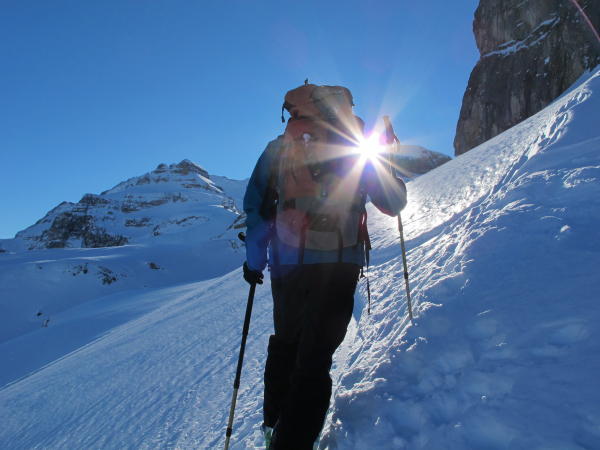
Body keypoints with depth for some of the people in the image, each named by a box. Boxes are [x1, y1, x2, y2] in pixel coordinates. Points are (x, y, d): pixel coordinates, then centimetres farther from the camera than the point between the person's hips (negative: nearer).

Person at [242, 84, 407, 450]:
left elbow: (256, 205, 3)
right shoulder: (359, 152, 3)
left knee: (285, 342, 24)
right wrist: (382, 160, 26)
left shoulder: (279, 148, 6)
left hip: (287, 265, 3)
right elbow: (393, 204, 10)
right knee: (314, 359, 4)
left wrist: (255, 259, 11)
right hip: (339, 265, -2)